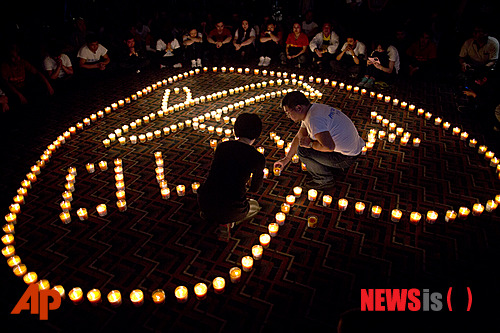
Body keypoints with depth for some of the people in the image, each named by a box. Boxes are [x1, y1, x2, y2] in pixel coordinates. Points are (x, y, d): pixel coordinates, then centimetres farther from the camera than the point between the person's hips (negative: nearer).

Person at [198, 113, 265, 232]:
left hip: (204, 203, 5)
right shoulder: (258, 158, -7)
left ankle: (208, 214, 16)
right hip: (231, 209, -4)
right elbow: (255, 188, 11)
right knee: (255, 206, 31)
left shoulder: (222, 146, 3)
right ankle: (227, 221, 5)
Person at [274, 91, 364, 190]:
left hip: (347, 158, -10)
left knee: (302, 150, -12)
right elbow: (300, 136, 17)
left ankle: (325, 180, 1)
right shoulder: (313, 108, 6)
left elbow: (329, 147, -36)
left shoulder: (313, 119, -27)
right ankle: (333, 167, 21)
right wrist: (286, 159, 23)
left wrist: (310, 144, -17)